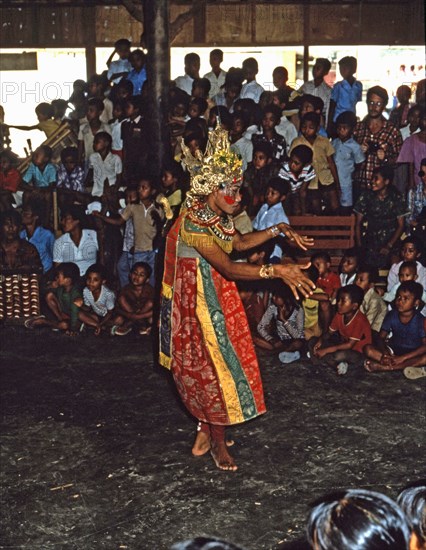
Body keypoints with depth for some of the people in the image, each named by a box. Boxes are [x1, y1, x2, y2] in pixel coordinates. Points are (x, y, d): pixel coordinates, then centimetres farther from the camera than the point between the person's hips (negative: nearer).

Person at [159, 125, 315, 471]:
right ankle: (218, 443, 17)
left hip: (218, 299, 9)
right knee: (213, 368, 0)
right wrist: (277, 271, -43)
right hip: (199, 303, -9)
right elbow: (229, 268, -35)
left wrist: (278, 230, 7)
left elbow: (239, 243, 18)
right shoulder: (193, 225, -27)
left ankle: (205, 432, 32)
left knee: (211, 366, 16)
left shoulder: (216, 217, 1)